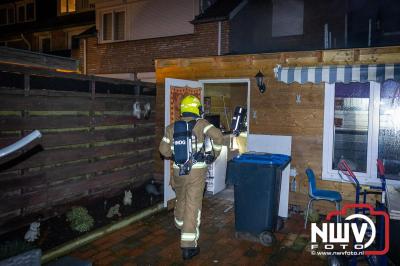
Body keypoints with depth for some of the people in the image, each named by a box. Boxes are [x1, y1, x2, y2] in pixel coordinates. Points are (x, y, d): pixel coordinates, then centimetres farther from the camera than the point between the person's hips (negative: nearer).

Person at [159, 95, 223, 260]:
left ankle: (180, 226, 53)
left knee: (181, 199, 27)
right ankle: (188, 246, 2)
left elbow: (164, 150, 2)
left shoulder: (172, 127, 3)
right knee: (193, 205, 0)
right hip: (196, 171, -4)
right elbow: (217, 135, -19)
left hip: (178, 170, 4)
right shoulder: (200, 123, -7)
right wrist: (216, 153, -5)